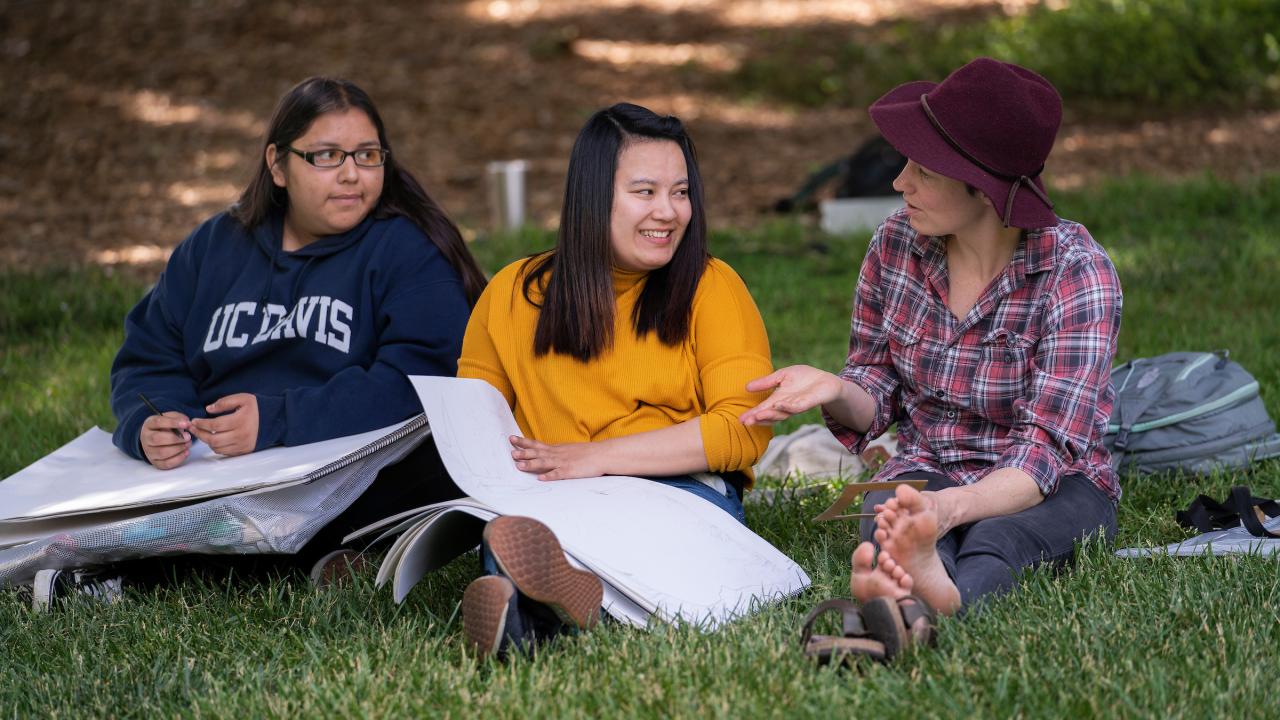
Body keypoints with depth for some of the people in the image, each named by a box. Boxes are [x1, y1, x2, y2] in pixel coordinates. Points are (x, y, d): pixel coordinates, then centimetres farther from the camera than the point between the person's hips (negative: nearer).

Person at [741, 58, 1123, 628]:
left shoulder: (1076, 273, -15)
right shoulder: (896, 244, -1)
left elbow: (1048, 446, -24)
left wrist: (951, 507, -43)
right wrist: (835, 389, -16)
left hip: (1050, 489, -2)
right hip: (925, 471, 2)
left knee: (997, 538, -39)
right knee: (893, 521, -35)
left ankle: (951, 593, -72)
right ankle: (903, 590, -69)